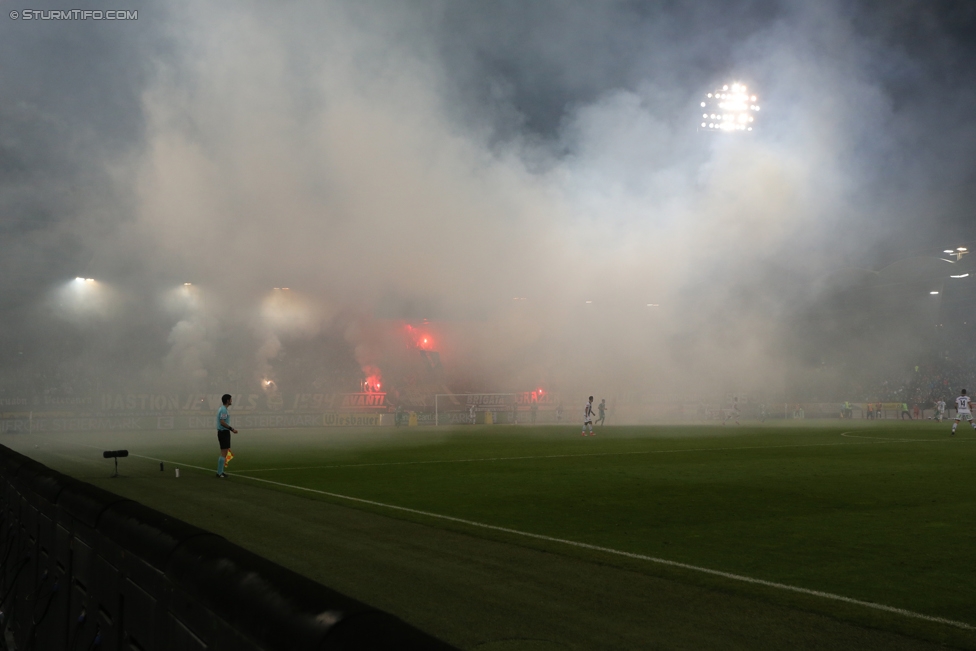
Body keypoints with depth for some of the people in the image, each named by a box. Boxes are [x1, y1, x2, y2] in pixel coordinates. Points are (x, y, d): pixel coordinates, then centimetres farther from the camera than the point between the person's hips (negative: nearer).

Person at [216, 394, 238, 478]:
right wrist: (232, 429, -21)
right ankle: (219, 473, -7)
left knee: (224, 453, 14)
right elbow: (222, 422, -24)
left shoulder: (222, 409, 16)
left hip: (222, 432, 11)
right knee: (224, 453, -8)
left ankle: (220, 472, 18)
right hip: (224, 432, -11)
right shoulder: (223, 410, -15)